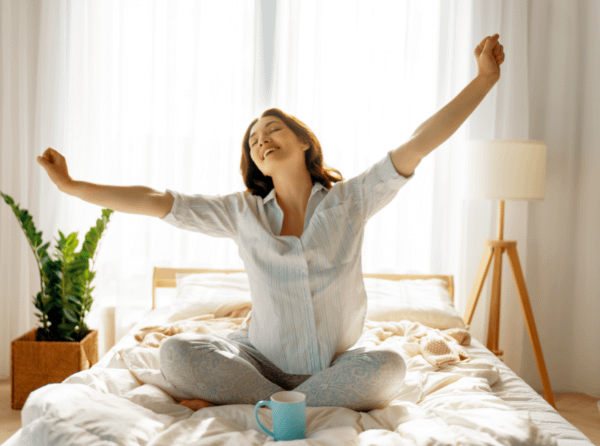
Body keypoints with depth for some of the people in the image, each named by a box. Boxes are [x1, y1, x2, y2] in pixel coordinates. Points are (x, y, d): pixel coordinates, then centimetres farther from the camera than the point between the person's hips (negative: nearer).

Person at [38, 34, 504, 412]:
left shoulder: (350, 200, -3)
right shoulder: (243, 212, 0)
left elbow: (420, 143, -9)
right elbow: (155, 202, -3)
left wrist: (485, 79, -13)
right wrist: (72, 186, -7)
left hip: (338, 363, 0)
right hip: (265, 361, 1)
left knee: (387, 366, -33)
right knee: (177, 353, -22)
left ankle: (256, 407, -20)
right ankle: (306, 406, -17)